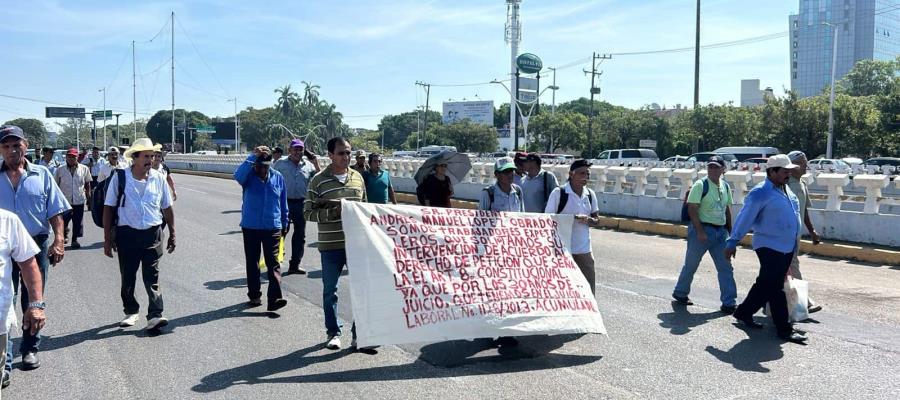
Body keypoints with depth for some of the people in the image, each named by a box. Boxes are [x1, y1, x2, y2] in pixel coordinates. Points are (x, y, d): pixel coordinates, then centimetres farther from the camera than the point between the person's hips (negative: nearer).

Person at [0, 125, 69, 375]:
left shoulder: (41, 175, 2)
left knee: (33, 301, 11)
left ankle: (30, 348, 25)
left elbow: (55, 212, 2)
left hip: (36, 245, 0)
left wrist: (58, 240, -9)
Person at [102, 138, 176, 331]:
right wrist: (107, 238, -2)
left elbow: (167, 208, 11)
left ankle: (155, 316, -7)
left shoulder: (158, 179, 2)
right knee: (127, 277, 11)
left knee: (152, 277, -4)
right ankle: (130, 311, 29)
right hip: (127, 234, 0)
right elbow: (108, 208, 0)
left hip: (152, 234, 0)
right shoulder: (120, 178, -3)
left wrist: (172, 234, 12)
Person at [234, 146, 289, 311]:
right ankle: (254, 295, 25)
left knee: (273, 263, -7)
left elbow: (283, 203, 11)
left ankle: (274, 298, -10)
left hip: (272, 228, 0)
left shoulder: (278, 177, 2)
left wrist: (285, 223, 15)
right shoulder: (248, 176, -5)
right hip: (250, 227, 0)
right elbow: (238, 175, -31)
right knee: (252, 262, 11)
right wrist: (253, 156, -35)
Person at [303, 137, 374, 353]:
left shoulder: (358, 177, 8)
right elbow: (308, 212, -5)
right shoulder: (318, 180, -4)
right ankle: (333, 333, 25)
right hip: (330, 246, -3)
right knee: (330, 291, 9)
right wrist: (333, 212, -19)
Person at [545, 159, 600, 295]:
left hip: (584, 249, 5)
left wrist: (588, 220, -9)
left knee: (589, 290, 7)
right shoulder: (558, 193, -8)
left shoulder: (590, 194, 7)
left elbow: (596, 220, 13)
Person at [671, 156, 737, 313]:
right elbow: (692, 209, -15)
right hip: (702, 229, -6)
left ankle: (729, 303, 6)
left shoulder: (725, 186, 9)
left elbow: (727, 209, 18)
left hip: (721, 231, 6)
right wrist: (700, 231, -20)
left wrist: (730, 230, 13)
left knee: (726, 267, 2)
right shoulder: (700, 185, -11)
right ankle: (680, 293, 27)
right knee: (691, 264, 8)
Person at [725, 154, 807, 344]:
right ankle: (784, 328, 0)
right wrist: (733, 242, -12)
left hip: (787, 248, 9)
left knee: (766, 285, 16)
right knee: (775, 288, -5)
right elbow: (744, 219, -13)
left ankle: (744, 312, 30)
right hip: (770, 247, -9)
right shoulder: (760, 193, -14)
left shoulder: (786, 190, 13)